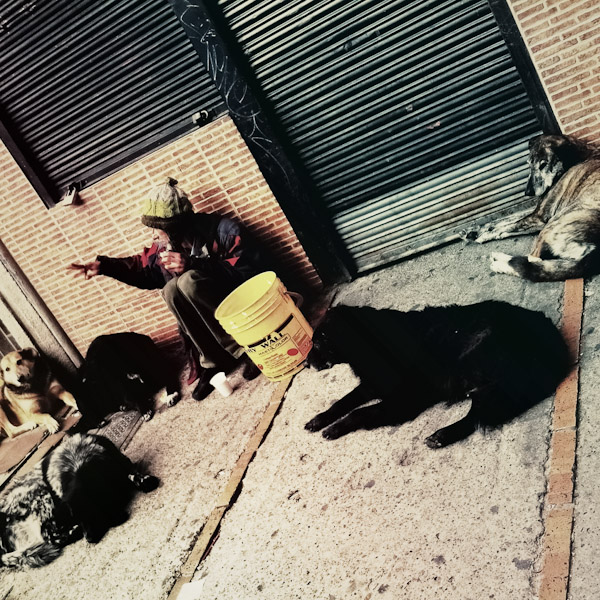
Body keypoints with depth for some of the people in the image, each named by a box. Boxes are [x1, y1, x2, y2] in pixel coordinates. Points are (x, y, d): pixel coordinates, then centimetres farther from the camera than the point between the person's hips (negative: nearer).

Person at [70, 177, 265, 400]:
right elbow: (144, 268, 18)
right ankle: (212, 363, -12)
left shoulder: (223, 231, -19)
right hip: (211, 313, 7)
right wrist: (104, 265, 6)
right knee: (171, 289, -19)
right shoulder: (165, 247, -1)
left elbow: (249, 269, -29)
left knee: (189, 280, -28)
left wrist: (192, 265, -33)